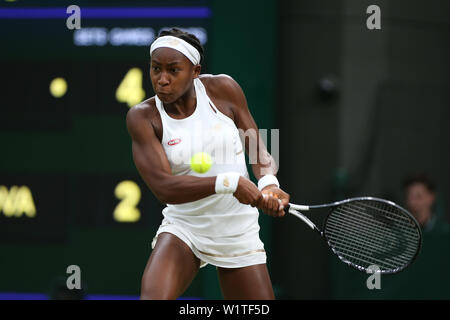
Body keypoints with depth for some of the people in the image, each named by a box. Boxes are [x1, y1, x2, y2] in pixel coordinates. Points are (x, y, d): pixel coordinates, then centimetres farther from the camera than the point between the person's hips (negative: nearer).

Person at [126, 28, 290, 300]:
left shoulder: (223, 89, -5)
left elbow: (259, 150, 3)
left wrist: (268, 183, -21)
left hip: (240, 234, 2)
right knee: (153, 296, -28)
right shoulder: (143, 117, -10)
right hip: (183, 231, -2)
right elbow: (163, 187, -22)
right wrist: (229, 182, -34)